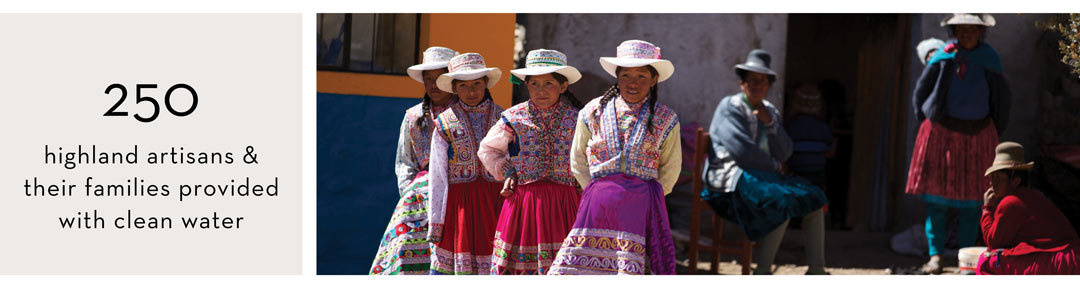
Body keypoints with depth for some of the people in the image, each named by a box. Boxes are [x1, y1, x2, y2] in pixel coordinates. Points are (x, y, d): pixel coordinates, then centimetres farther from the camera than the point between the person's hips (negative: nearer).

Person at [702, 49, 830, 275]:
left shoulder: (770, 111, 18)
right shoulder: (729, 107, -5)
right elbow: (741, 151, -16)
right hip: (732, 177, -8)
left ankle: (816, 269, -7)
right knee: (784, 200, -32)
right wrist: (775, 165, -4)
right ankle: (763, 271, -24)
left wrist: (770, 123, -6)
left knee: (814, 198, -7)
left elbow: (784, 153, 9)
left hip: (765, 176, 8)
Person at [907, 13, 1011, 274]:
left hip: (976, 134, 0)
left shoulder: (989, 60, -3)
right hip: (941, 130, 0)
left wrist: (994, 134, 10)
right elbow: (921, 92, 7)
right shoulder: (942, 58, -4)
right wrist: (926, 123, 8)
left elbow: (1001, 100, 7)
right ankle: (935, 255, -3)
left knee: (971, 198, 2)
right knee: (936, 195, -5)